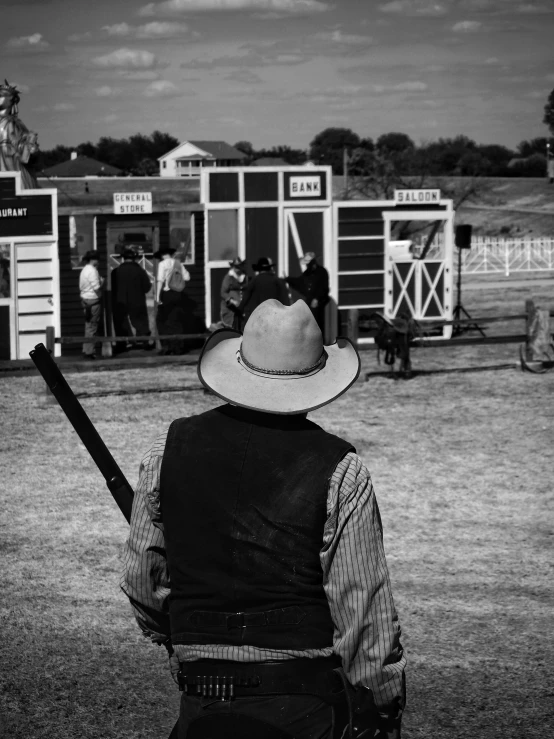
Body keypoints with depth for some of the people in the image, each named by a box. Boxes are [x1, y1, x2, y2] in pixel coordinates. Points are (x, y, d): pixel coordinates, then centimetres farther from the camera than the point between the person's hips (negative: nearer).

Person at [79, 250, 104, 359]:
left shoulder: (84, 270, 14)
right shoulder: (92, 271, -17)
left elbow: (81, 287, 16)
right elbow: (97, 289, -20)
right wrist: (102, 282, -2)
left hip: (85, 300, 10)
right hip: (93, 301, -10)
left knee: (89, 327, 16)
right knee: (92, 327, -4)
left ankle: (86, 350, 19)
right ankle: (89, 352, -2)